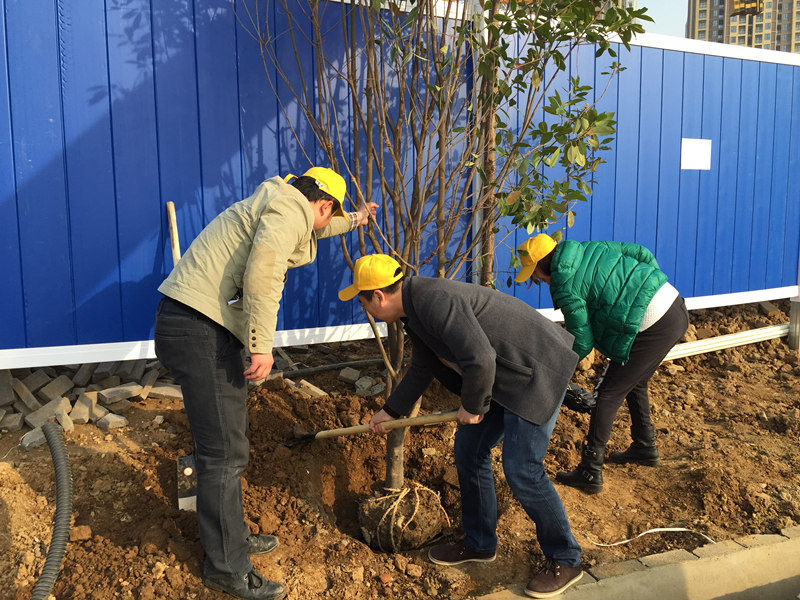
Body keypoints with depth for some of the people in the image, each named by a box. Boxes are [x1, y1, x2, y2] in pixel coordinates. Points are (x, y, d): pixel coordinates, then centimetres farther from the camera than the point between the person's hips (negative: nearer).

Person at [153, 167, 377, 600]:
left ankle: (231, 536, 33)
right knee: (224, 451, -7)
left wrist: (354, 221, 59)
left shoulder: (278, 206, 24)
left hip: (204, 328, 11)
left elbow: (309, 231, 48)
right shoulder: (289, 210, -8)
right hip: (198, 328, -11)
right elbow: (261, 274, -23)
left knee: (229, 439, 19)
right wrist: (262, 346, -21)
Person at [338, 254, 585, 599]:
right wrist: (390, 412, 30)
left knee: (521, 469, -9)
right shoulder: (415, 312, 7)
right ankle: (479, 544, 29)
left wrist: (472, 407, -15)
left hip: (537, 374, -10)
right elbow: (422, 370, 22)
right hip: (500, 378, 10)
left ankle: (564, 561, 12)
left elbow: (480, 359, -33)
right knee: (468, 451, 12)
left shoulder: (435, 301, -27)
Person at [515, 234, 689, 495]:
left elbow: (583, 342, -6)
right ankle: (645, 448, 42)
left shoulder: (565, 287, -10)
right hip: (677, 308, 9)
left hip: (652, 327, -9)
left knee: (607, 395, 0)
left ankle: (590, 474, 5)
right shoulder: (592, 248, 12)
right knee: (635, 383, 27)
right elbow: (641, 253, 14)